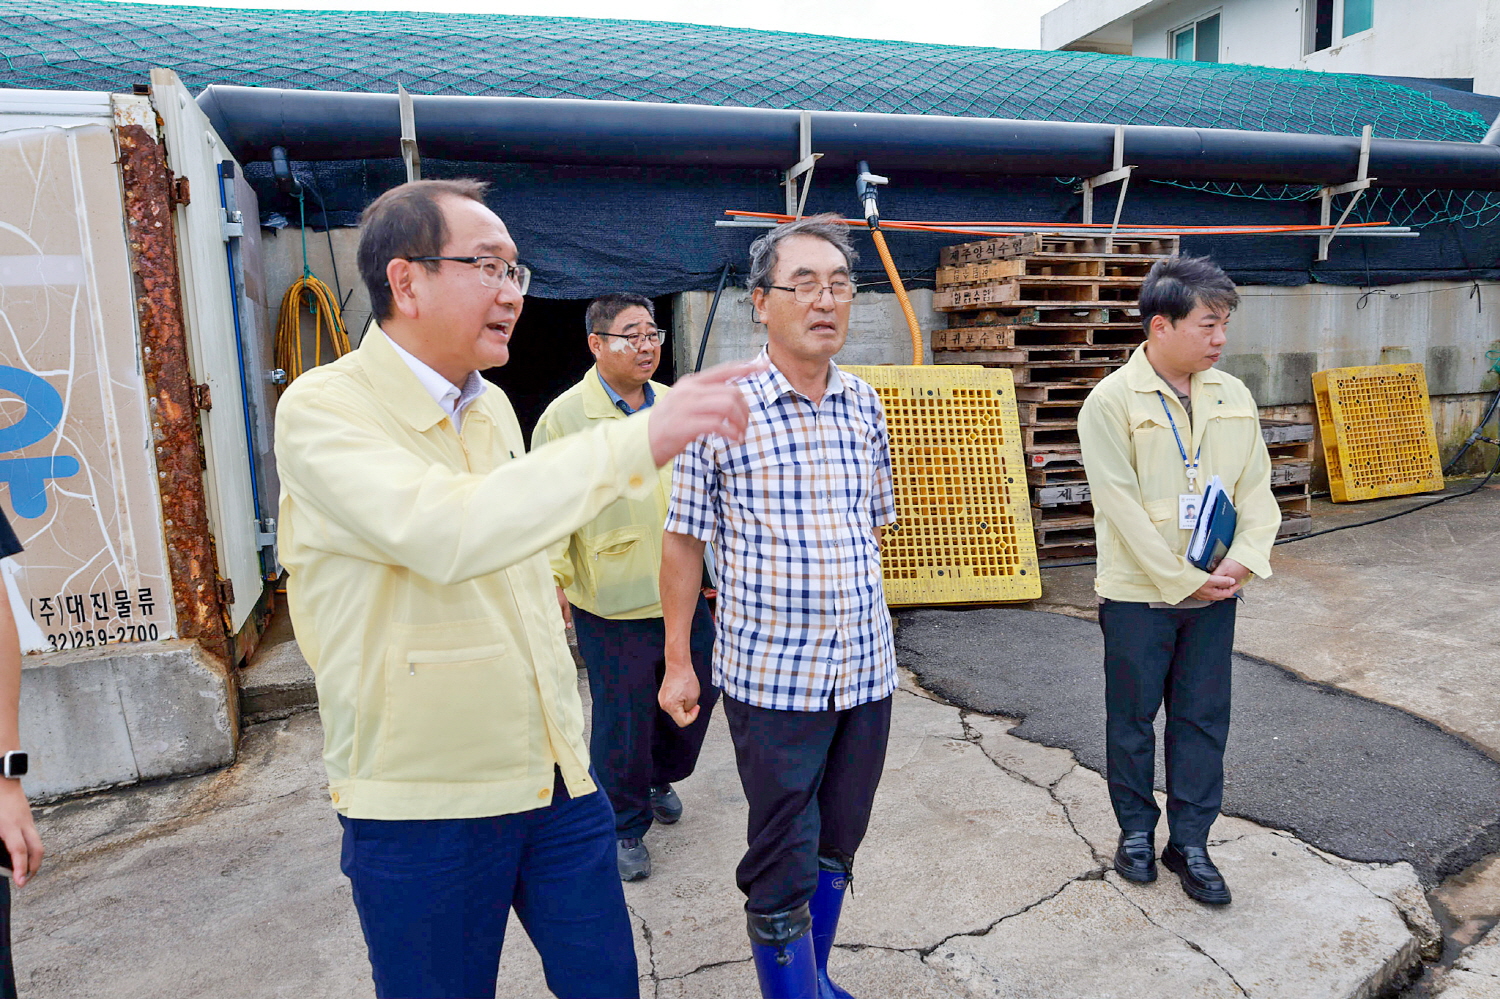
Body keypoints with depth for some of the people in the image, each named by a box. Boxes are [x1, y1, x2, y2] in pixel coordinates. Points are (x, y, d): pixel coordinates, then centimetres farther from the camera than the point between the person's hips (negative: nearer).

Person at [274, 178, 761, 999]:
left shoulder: (492, 406, 7)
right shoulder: (322, 409, -16)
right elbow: (442, 532, -35)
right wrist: (640, 440, -37)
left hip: (555, 773, 6)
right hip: (424, 804, -6)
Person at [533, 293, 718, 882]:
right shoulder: (566, 415, -7)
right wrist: (553, 580, -13)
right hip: (612, 604, -5)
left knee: (696, 694, 18)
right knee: (622, 719, 4)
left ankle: (661, 778, 46)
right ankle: (624, 827, 27)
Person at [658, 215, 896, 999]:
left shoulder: (866, 404, 5)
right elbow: (683, 540, -5)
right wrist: (678, 662, -4)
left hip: (866, 671, 6)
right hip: (771, 677, -5)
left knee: (837, 845, 21)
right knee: (782, 867, 6)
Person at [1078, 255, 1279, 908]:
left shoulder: (1234, 396, 5)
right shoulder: (1112, 401, -12)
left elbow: (1256, 487, 6)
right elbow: (1122, 506, -16)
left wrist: (1245, 557, -11)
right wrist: (1183, 580, -16)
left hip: (1215, 592, 5)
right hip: (1138, 592, -4)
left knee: (1203, 719, 12)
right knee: (1132, 718, 11)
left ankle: (1189, 841, 27)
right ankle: (1136, 829, 30)